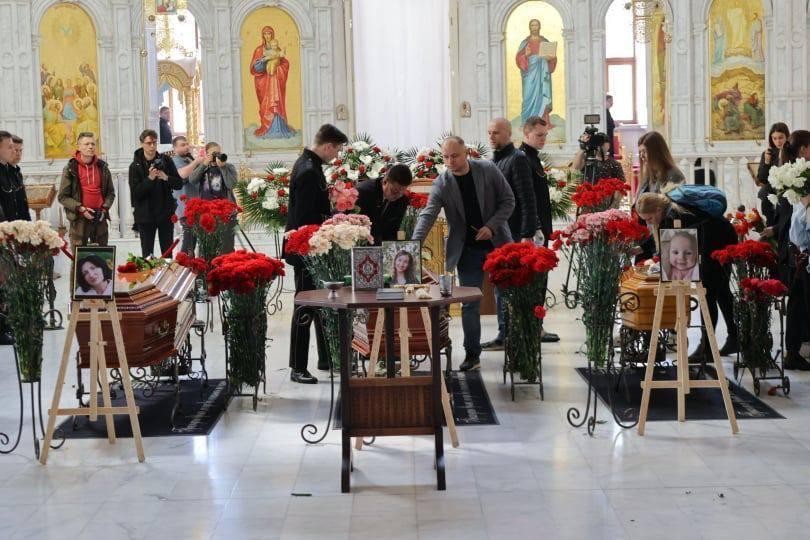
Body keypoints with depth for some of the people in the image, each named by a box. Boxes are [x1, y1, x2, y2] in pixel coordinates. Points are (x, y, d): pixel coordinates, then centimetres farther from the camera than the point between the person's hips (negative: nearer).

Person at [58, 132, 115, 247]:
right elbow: (63, 197, -2)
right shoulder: (70, 169, -1)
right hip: (79, 220, -3)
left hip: (100, 220, 3)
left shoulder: (102, 167, 9)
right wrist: (80, 208, -13)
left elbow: (110, 193, 14)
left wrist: (104, 208, -3)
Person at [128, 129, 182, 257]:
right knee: (147, 253, 1)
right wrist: (149, 179, -22)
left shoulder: (166, 161, 4)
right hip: (145, 216, -2)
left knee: (167, 252, 7)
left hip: (166, 213, 2)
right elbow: (135, 193, -10)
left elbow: (179, 184, 4)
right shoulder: (135, 166, -3)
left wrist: (166, 178, -15)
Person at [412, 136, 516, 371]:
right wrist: (414, 243, -35)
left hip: (497, 243, 0)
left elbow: (508, 200, -2)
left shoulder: (488, 169, -7)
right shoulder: (442, 183, -9)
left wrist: (492, 226, -14)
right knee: (470, 304, 1)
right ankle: (472, 354, 9)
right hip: (467, 250, 0)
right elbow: (428, 214, -19)